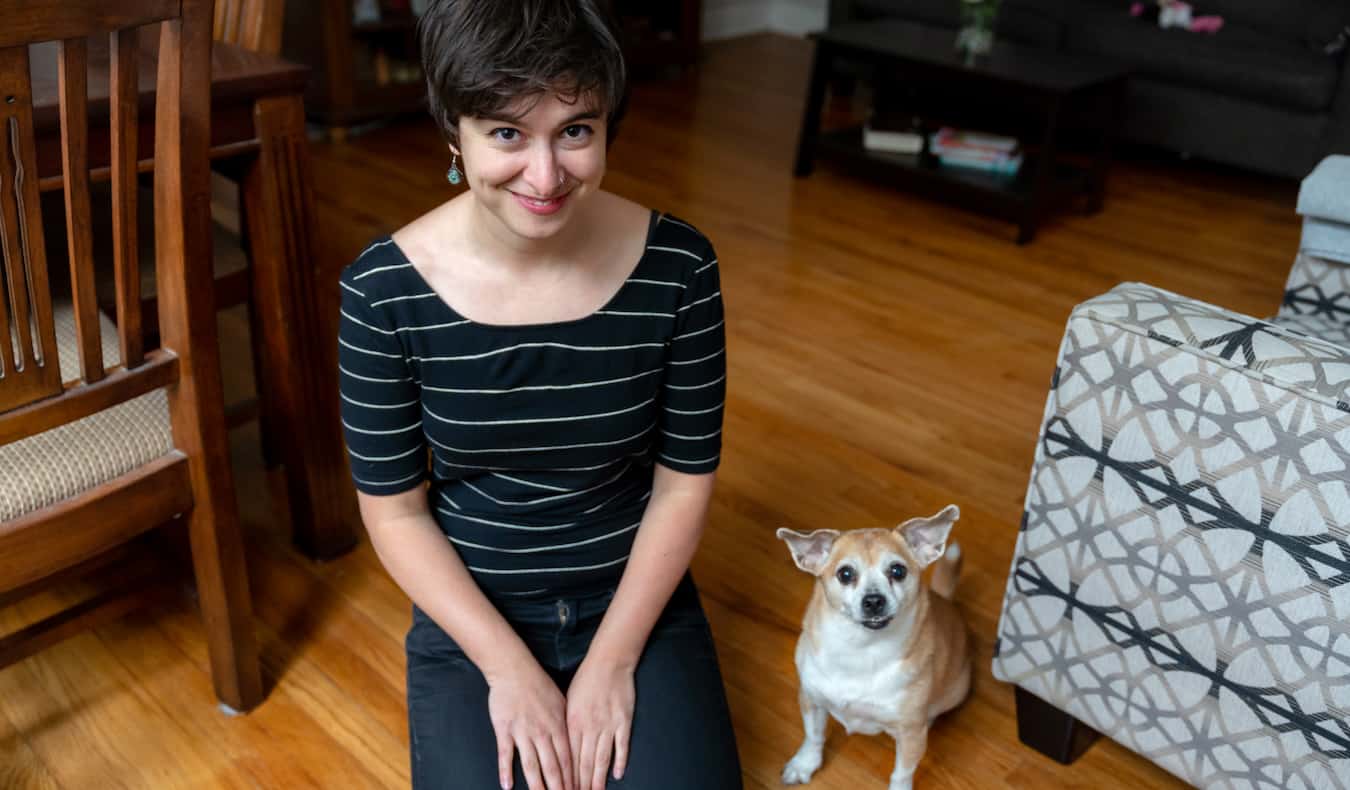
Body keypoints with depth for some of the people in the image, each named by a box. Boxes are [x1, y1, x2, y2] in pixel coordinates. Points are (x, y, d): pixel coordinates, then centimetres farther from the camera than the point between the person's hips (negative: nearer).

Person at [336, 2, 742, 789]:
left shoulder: (678, 267, -16)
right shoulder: (385, 290, -17)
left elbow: (685, 480, -7)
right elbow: (394, 510, -9)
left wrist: (611, 661, -10)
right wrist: (510, 668, -13)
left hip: (640, 602, 1)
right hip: (470, 615, 0)